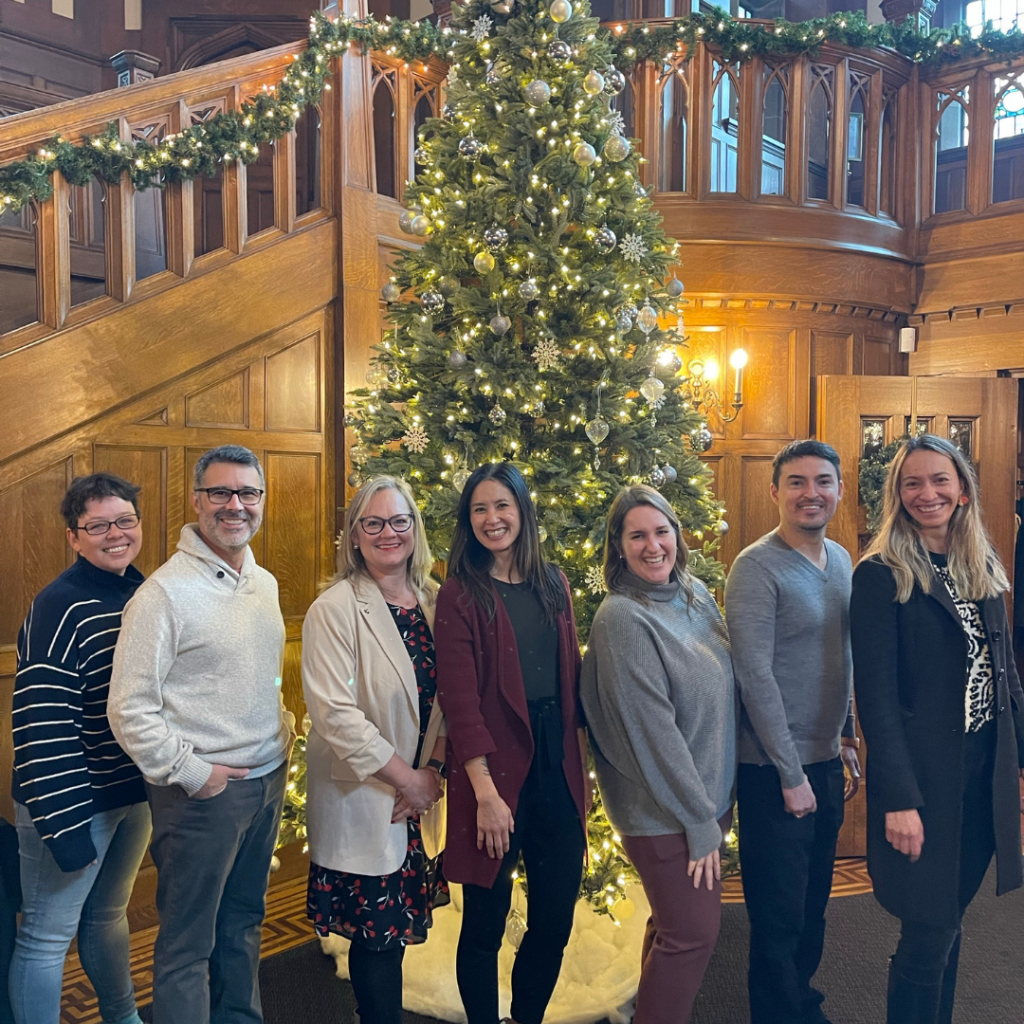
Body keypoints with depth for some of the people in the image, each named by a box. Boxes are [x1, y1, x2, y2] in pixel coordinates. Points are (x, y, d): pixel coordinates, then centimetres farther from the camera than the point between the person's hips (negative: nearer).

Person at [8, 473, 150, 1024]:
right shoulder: (61, 607, -20)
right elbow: (41, 725, -23)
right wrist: (64, 823, -22)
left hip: (135, 789, 8)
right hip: (75, 798, -8)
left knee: (108, 913, 25)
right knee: (48, 934, 8)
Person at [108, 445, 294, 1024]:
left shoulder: (265, 584, 8)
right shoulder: (166, 592, -16)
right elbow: (130, 710, -18)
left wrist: (283, 739, 10)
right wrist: (192, 772, -16)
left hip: (268, 781, 7)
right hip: (202, 790, -7)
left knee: (244, 919, 22)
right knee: (188, 943, 7)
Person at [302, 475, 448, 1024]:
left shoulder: (434, 602, 4)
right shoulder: (334, 609, -12)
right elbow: (334, 713, -18)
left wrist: (433, 772, -5)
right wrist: (405, 778, -14)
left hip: (422, 795, 5)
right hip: (361, 801, -5)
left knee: (398, 929, 15)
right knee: (378, 936, 4)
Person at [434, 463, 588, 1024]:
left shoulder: (552, 585, 8)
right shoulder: (461, 593, -8)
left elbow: (570, 675, 13)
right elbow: (459, 697, -13)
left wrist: (579, 759, 9)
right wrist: (485, 790, -17)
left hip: (557, 766, 5)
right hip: (495, 768, -5)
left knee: (556, 918, 14)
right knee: (486, 921, 9)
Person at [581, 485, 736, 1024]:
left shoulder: (697, 596, 3)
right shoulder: (623, 619, -21)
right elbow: (652, 731, -21)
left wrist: (717, 802, 11)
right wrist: (700, 822, -16)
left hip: (707, 797, 8)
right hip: (664, 813, -8)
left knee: (675, 923, 21)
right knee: (695, 931, 3)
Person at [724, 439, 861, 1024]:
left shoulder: (841, 561, 7)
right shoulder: (757, 568, -17)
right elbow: (755, 676, -20)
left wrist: (848, 737, 16)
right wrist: (791, 773, -18)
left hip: (827, 762, 8)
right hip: (776, 771, -8)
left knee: (814, 903, 22)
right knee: (779, 915, 5)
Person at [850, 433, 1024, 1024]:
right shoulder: (882, 575, -11)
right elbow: (875, 693, -14)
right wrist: (898, 798, -18)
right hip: (921, 774, -6)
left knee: (950, 918, 17)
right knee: (930, 934, 2)